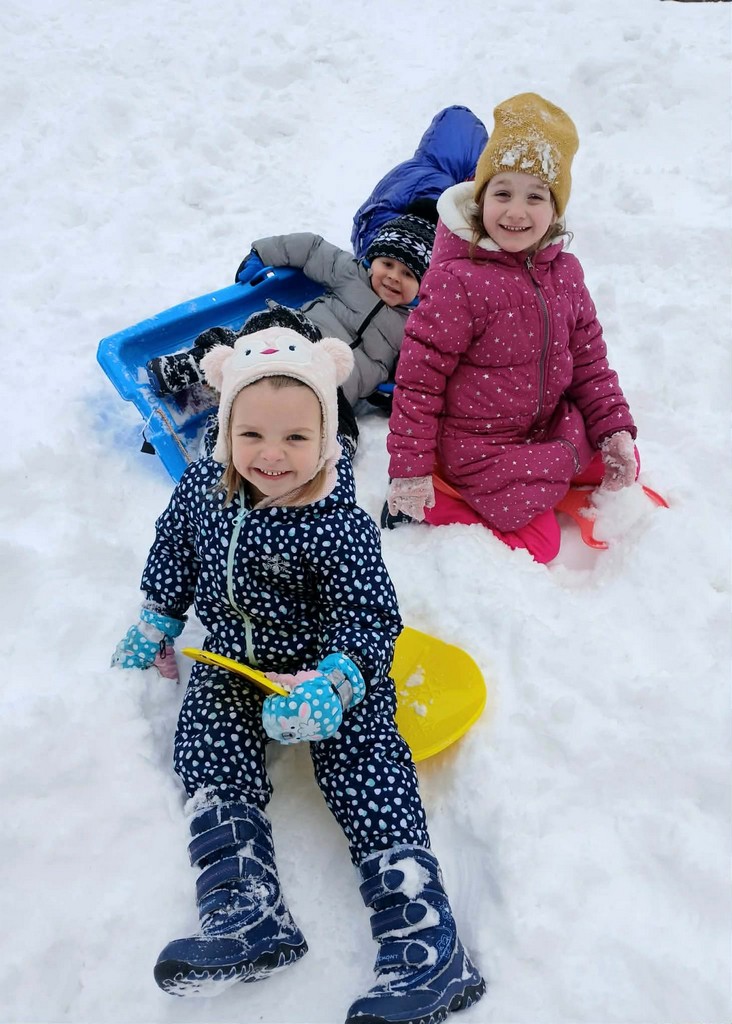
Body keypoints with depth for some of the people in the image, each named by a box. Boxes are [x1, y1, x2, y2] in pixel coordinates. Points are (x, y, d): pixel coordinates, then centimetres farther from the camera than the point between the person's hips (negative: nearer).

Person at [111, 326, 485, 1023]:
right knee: (209, 748, -15)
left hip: (331, 664, -5)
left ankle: (422, 933, -20)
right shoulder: (201, 486, -8)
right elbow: (173, 552, 13)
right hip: (231, 661, 6)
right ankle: (246, 910, -17)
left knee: (361, 758, -19)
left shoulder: (337, 524, -24)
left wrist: (330, 685, -39)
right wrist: (154, 623, 20)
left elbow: (368, 618, -23)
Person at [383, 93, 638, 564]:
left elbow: (590, 360, 8)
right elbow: (419, 376, -20)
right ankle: (434, 500, 6)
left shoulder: (564, 273, -3)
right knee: (539, 543, -4)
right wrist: (409, 470, -18)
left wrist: (615, 429, 0)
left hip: (553, 425, 7)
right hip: (480, 445, -7)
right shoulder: (458, 282, -24)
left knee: (627, 464, 11)